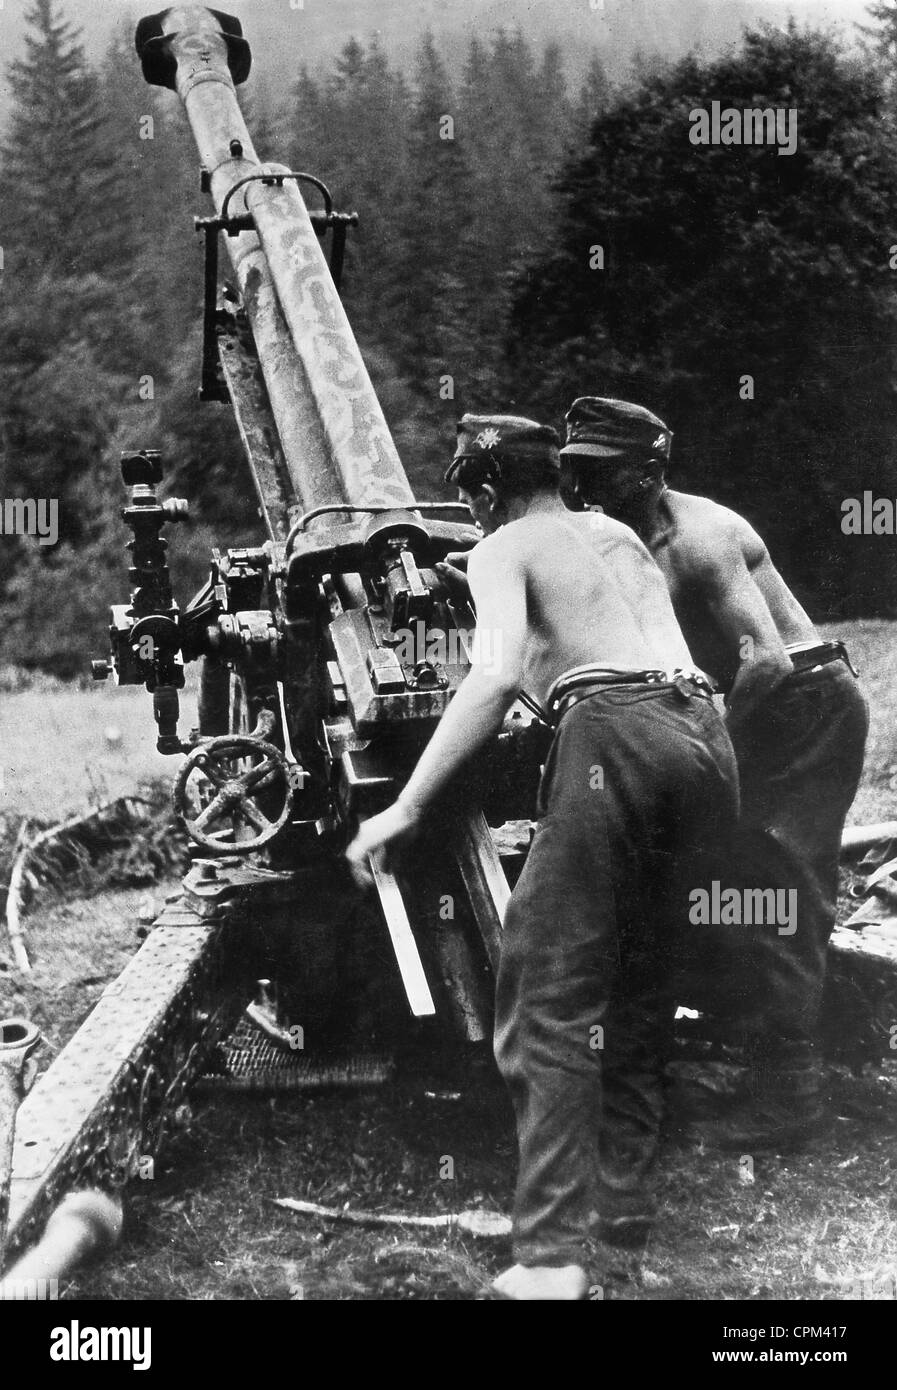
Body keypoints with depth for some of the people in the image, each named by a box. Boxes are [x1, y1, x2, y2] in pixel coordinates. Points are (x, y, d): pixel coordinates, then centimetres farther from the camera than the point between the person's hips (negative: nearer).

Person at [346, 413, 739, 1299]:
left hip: (613, 734, -7)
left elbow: (497, 676, -10)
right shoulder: (619, 533, 29)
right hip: (704, 734, 7)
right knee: (640, 979, 19)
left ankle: (550, 1257, -12)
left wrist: (406, 807, -13)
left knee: (550, 997, -6)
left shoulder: (504, 549, 9)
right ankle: (624, 1191, 27)